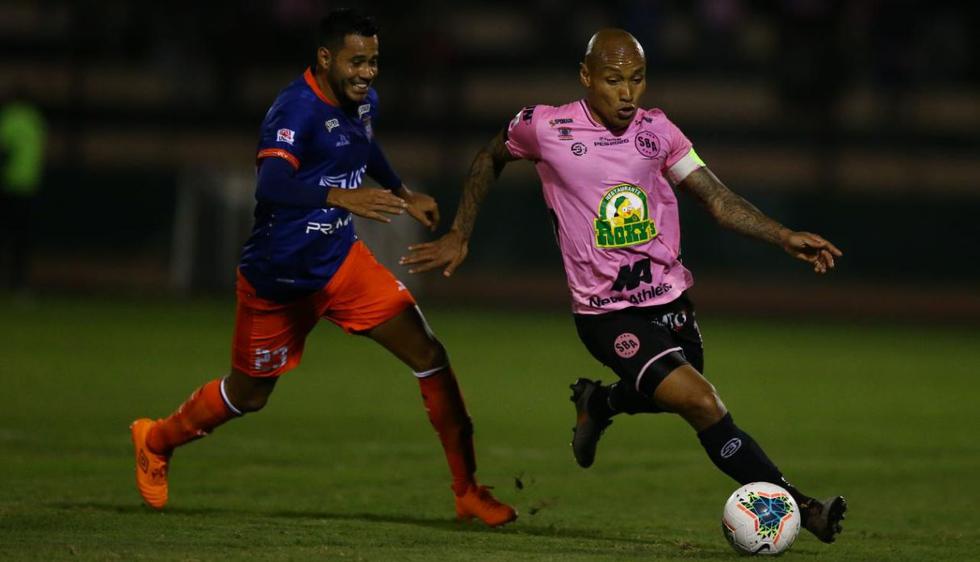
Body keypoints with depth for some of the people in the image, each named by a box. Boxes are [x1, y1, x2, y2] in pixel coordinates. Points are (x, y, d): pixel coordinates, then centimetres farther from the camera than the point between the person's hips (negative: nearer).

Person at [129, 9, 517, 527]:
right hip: (277, 277, -6)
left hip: (340, 261, 6)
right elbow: (271, 186, -43)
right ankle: (155, 441, 42)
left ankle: (467, 491, -3)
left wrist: (403, 194, 28)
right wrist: (342, 197, -56)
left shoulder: (362, 100, -1)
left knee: (428, 354, -9)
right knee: (247, 395, 12)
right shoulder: (297, 109, -26)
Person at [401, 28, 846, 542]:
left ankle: (598, 404, 53)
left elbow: (717, 198, 0)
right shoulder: (545, 128, -8)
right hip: (608, 314, -5)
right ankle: (795, 505, -15)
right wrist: (458, 237, 14)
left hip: (670, 298, 5)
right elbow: (490, 160, 13)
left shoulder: (655, 130, 2)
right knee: (701, 403, -21)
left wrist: (784, 237, -13)